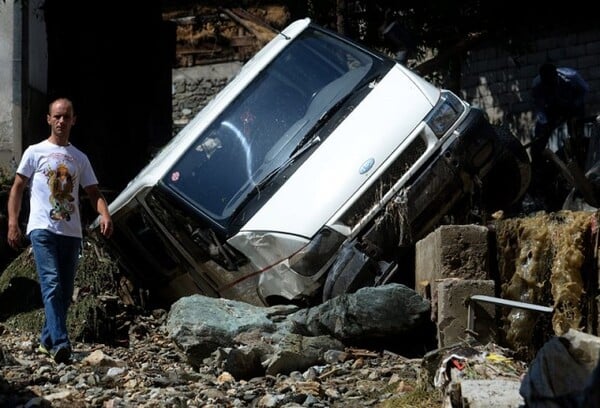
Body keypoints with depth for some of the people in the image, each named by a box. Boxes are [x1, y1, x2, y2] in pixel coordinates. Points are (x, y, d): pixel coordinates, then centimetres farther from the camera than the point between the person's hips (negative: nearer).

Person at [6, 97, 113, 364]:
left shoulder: (80, 158, 16)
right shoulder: (35, 152, 6)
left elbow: (94, 193, 13)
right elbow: (17, 189, 4)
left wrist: (105, 215, -8)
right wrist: (12, 224, -6)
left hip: (71, 232, 5)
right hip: (43, 230, -4)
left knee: (65, 292, 7)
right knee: (52, 286, -18)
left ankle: (47, 340, 22)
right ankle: (60, 343, -25)